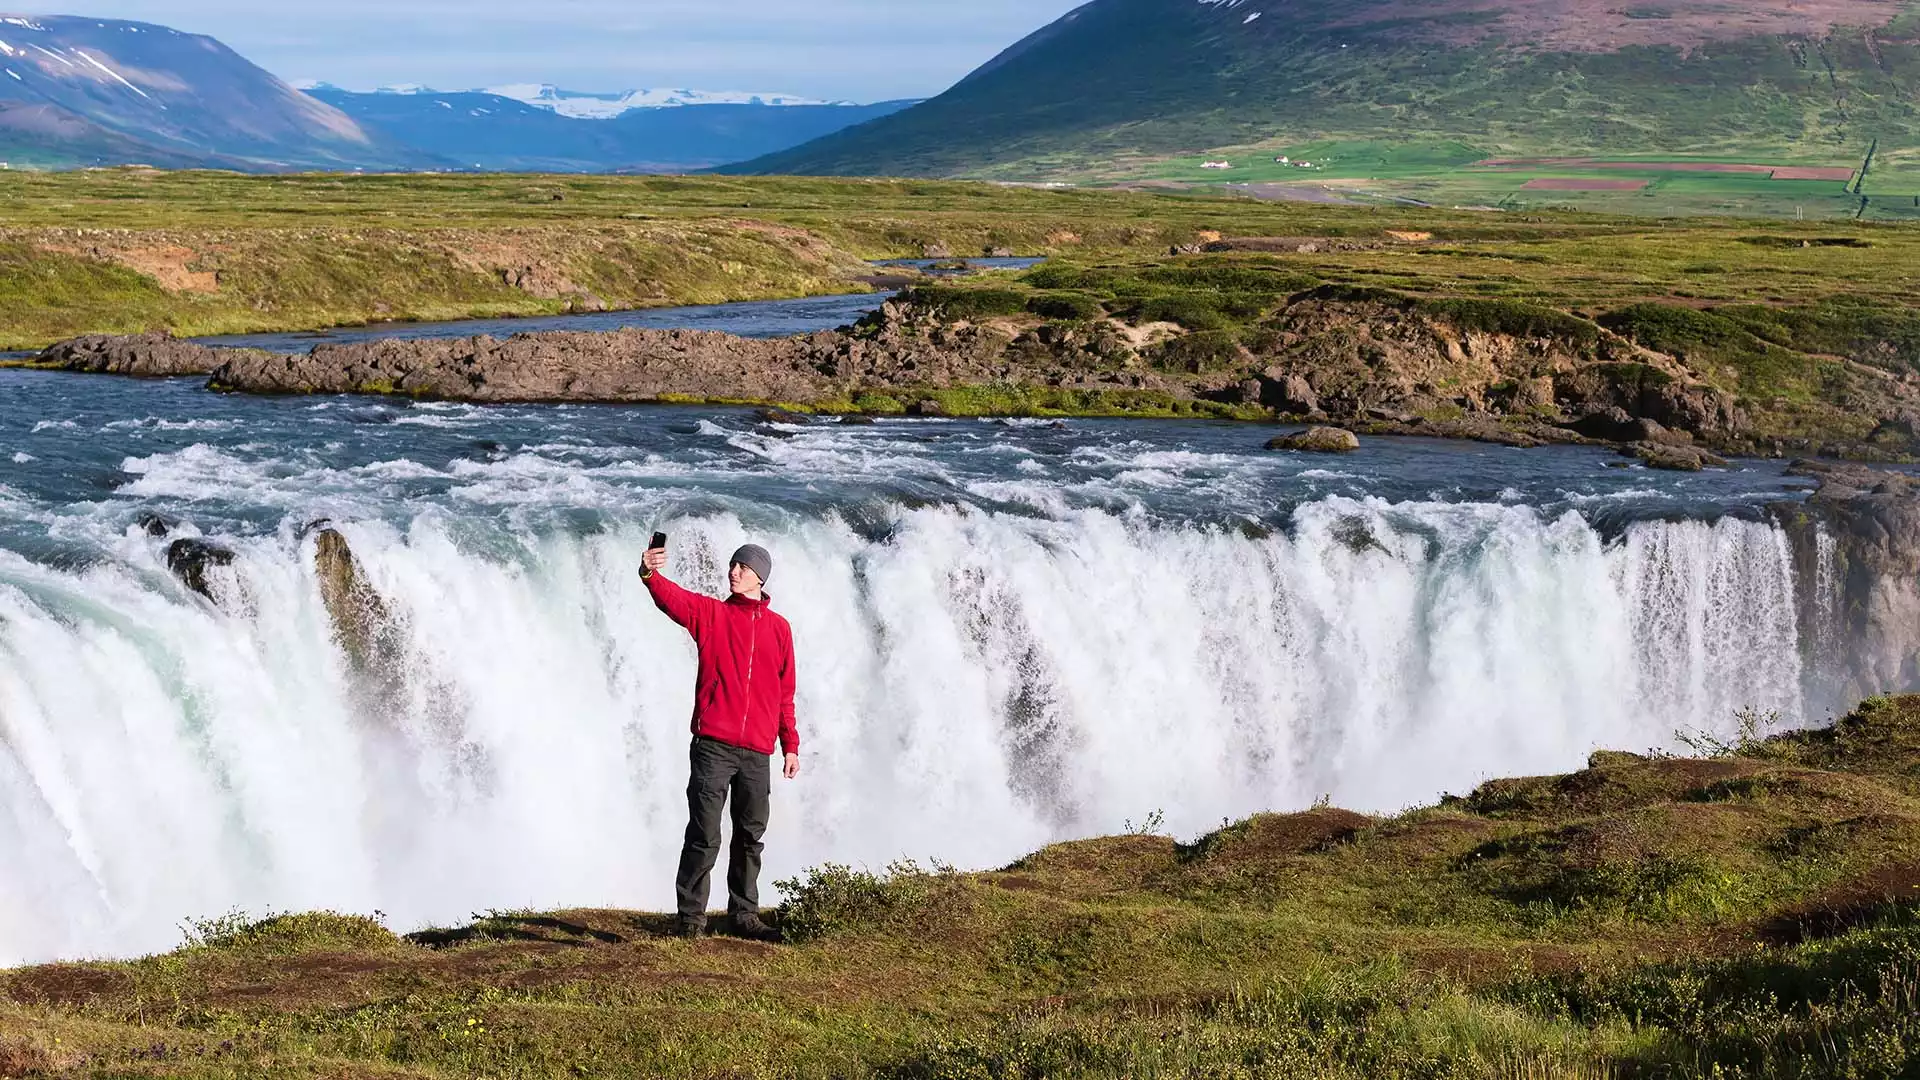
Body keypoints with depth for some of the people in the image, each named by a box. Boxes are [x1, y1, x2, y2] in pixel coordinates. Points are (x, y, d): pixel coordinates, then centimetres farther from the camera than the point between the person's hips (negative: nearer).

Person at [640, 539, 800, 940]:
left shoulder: (778, 628, 14)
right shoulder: (711, 613, 6)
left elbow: (785, 693, 17)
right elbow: (673, 599, -15)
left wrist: (790, 745, 14)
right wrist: (649, 574, -36)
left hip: (757, 751, 3)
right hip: (713, 745, -3)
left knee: (750, 837, 10)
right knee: (704, 836, -5)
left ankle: (744, 914, 20)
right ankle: (691, 916, 2)